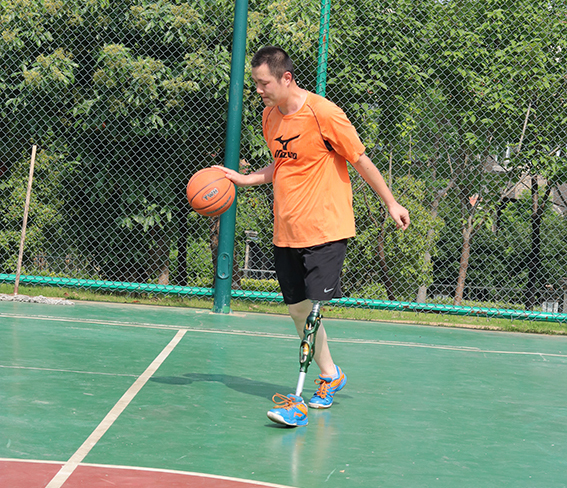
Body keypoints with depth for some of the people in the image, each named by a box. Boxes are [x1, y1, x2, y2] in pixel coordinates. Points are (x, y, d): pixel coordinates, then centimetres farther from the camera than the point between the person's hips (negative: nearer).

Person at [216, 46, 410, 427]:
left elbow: (360, 159, -6)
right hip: (286, 232, 7)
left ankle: (300, 401, -10)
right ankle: (330, 375, 33)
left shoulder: (323, 113, -14)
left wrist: (391, 202, 0)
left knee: (314, 309, -12)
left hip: (325, 228, -7)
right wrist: (243, 179, 11)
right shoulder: (270, 117, 9)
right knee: (298, 309, 11)